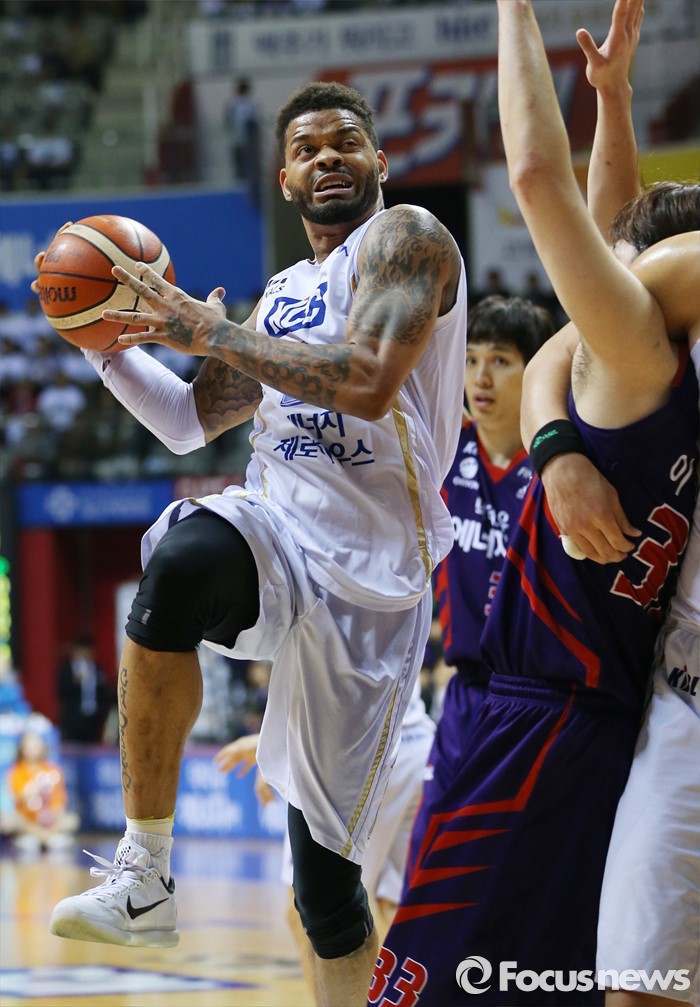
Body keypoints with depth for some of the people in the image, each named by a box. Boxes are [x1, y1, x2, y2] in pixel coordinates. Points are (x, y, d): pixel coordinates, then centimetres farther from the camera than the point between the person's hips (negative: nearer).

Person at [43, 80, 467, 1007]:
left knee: (325, 870, -2)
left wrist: (212, 333, -15)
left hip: (365, 573, -4)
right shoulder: (284, 297, 23)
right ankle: (143, 877, -32)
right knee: (181, 558, -36)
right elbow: (189, 422, 30)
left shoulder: (405, 238, 0)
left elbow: (368, 384, -18)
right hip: (274, 531, 5)